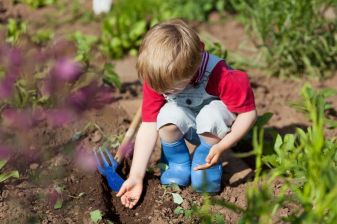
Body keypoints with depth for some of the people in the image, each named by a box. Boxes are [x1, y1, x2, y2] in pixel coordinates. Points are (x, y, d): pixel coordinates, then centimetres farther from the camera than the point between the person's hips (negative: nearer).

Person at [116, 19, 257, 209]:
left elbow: (248, 112, -27)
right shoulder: (157, 80, -23)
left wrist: (222, 146, -38)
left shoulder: (220, 76, -36)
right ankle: (178, 166, -5)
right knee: (168, 115, -31)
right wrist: (136, 177, -24)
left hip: (217, 129, -3)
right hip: (190, 128, 3)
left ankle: (208, 166, -9)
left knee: (210, 114, -37)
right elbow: (149, 127, -21)